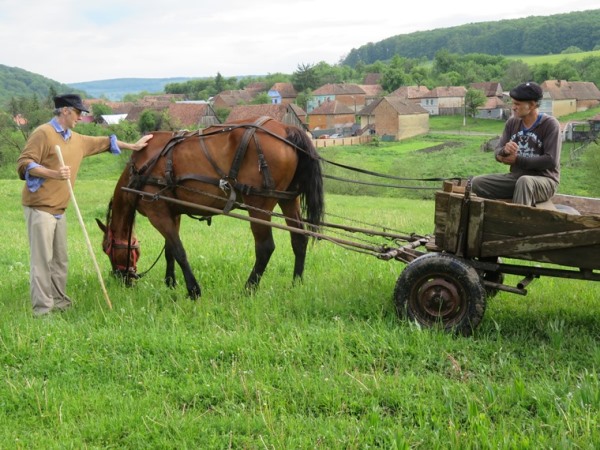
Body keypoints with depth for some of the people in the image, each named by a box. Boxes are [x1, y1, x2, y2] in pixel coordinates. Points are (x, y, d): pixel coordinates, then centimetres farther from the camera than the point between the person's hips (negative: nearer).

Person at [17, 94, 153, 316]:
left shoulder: (76, 139, 16)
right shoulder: (43, 133, -9)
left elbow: (104, 142, 29)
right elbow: (24, 163, -15)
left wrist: (133, 146, 35)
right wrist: (54, 174, -28)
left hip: (59, 209, 8)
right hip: (40, 207, -8)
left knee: (60, 260, 12)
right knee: (42, 259, -7)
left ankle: (59, 301, 21)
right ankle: (42, 309, -4)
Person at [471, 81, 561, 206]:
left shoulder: (550, 124, -9)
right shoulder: (512, 122, 7)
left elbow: (551, 161, -18)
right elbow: (498, 153, 6)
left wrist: (517, 160, -15)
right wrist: (505, 151, -20)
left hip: (545, 180, -6)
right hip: (515, 177, 6)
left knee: (524, 181, -41)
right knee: (477, 182, -13)